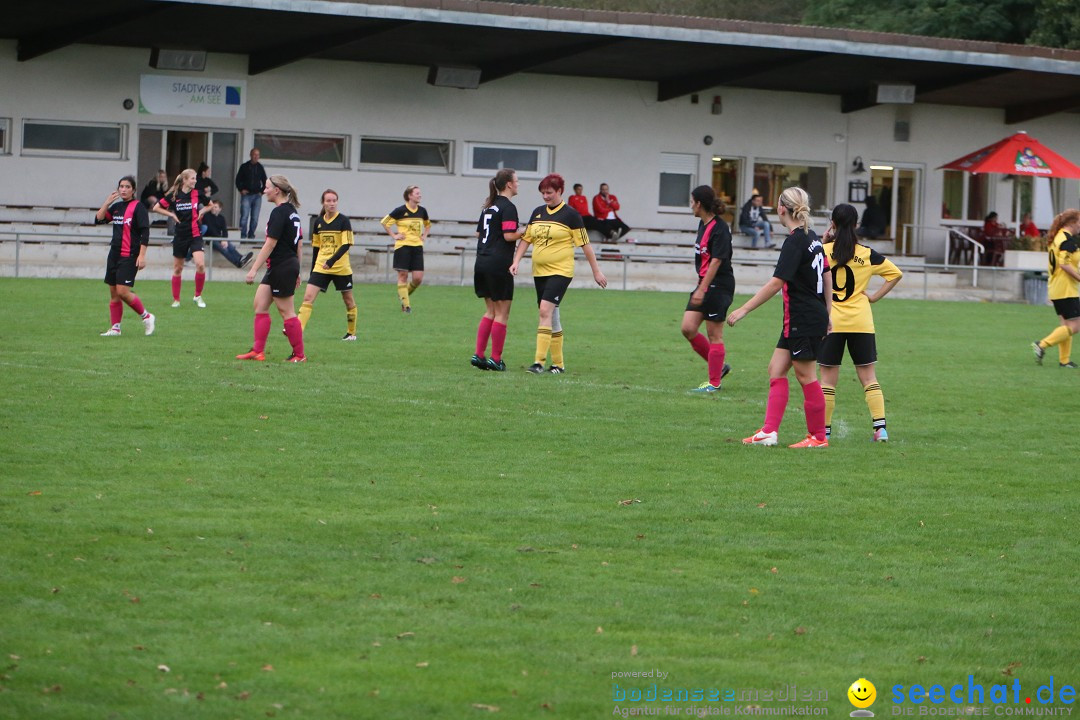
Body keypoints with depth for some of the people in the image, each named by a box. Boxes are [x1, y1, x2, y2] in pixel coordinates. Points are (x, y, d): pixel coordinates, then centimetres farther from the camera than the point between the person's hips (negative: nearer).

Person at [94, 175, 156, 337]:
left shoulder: (138, 207, -8)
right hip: (114, 254, 8)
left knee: (122, 291, -16)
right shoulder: (116, 206, 13)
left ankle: (146, 316, 2)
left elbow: (145, 232, -13)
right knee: (113, 293, 7)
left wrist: (142, 255, -18)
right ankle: (115, 328, 12)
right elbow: (98, 218, 10)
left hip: (129, 256, -8)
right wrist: (107, 202, -1)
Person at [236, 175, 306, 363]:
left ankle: (299, 355, 4)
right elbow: (299, 244, 16)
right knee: (260, 305, 9)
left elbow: (270, 244, -20)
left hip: (281, 267, -10)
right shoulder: (292, 211, 12)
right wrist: (296, 272, 22)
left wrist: (253, 270, -20)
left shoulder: (279, 213, -16)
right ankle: (258, 351, 8)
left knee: (286, 311, -2)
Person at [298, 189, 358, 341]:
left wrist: (332, 261, -25)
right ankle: (298, 328, -20)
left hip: (341, 268, -3)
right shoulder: (318, 222, 6)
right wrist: (312, 269, 16)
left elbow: (346, 245, -14)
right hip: (320, 267, 3)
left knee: (348, 299, 9)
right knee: (308, 297, -12)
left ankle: (351, 333, 25)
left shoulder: (343, 221, -6)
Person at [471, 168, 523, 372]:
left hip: (482, 262, 8)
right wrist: (524, 232, -4)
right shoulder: (508, 207, -11)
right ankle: (496, 359, 0)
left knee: (491, 311, 15)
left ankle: (479, 355, 9)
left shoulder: (489, 206, 15)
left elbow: (479, 233, 19)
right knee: (502, 313, -1)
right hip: (499, 264, -8)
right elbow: (509, 235, -19)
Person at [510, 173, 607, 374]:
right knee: (552, 316, 9)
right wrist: (516, 262, 3)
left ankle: (539, 362, -21)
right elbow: (526, 239, 15)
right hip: (539, 272, 6)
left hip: (560, 271, -6)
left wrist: (596, 271, 0)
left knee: (545, 311, -19)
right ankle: (558, 363, 16)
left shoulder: (570, 214, -5)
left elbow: (585, 244, -3)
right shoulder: (537, 213, 11)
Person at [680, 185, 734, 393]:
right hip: (704, 284, 9)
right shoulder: (703, 224, 11)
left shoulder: (720, 229, -17)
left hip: (719, 286, -9)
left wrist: (702, 289, -26)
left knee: (714, 335, -2)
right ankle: (719, 366, 16)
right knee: (688, 329, 2)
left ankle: (714, 383, 6)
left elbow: (716, 261, -22)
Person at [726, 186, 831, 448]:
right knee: (776, 369, 8)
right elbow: (827, 276, 18)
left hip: (804, 320, -9)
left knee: (806, 375, 0)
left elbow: (776, 283, -22)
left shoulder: (795, 242, -17)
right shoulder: (812, 237, 11)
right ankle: (769, 431, 4)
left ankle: (818, 436, 9)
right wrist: (826, 315, 25)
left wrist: (744, 309, -20)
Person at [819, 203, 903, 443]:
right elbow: (896, 273, 6)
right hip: (861, 323, 1)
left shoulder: (823, 251, -5)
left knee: (828, 379, 6)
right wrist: (875, 297, 7)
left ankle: (824, 429, 7)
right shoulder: (867, 254, 1)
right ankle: (880, 427, -1)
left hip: (830, 322, -1)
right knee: (868, 378, 6)